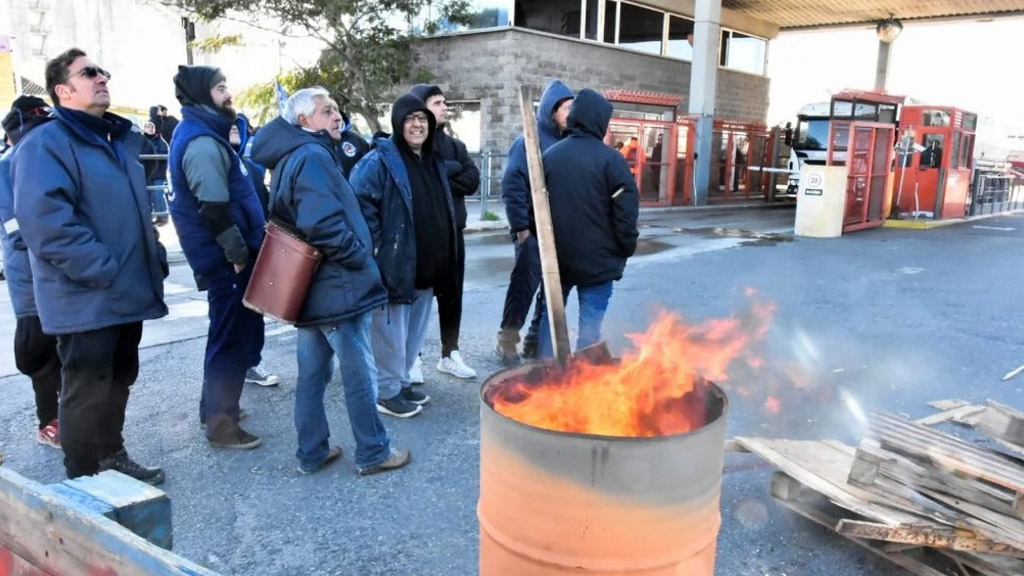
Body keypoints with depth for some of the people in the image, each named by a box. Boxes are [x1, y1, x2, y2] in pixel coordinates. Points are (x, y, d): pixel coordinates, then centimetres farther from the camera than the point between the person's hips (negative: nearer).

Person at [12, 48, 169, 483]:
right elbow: (46, 223, -24)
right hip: (86, 299, -8)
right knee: (88, 393, 2)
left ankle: (112, 457, 37)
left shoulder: (116, 141, 17)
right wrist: (105, 271, -25)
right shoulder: (46, 144, -12)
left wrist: (154, 258, 11)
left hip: (125, 293, 9)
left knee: (118, 382, 20)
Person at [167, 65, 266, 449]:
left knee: (231, 330, 20)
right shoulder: (202, 142, -19)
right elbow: (214, 208, -25)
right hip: (226, 257, -10)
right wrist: (238, 253, -18)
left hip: (226, 254, 10)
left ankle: (214, 407, 33)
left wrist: (241, 248, 21)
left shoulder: (203, 134, 15)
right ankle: (221, 424, 9)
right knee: (234, 334, -2)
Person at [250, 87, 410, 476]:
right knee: (360, 374, 2)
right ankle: (373, 453, 14)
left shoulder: (290, 158, 16)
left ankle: (312, 452, 24)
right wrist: (360, 257, -16)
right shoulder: (313, 156, -16)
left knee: (312, 372, 14)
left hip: (311, 286, 10)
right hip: (336, 285, -10)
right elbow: (323, 223, -29)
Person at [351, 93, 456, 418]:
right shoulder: (380, 160, -10)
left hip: (427, 269, 8)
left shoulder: (434, 161, 14)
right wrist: (375, 249, -19)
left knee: (414, 331, 18)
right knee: (391, 332, 1)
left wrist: (440, 257, 19)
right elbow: (360, 205, -17)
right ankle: (388, 392, 14)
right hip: (395, 266, -8)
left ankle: (402, 382, 32)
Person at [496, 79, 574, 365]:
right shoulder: (529, 142, -9)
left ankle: (537, 340, 23)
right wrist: (520, 227, -17)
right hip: (533, 230, -6)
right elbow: (512, 185, -14)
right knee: (524, 285, 0)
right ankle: (507, 340, 15)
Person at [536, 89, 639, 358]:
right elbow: (625, 212, -13)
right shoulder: (611, 159, -11)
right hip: (597, 258, -5)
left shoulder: (550, 155, 5)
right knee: (590, 322, 2)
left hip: (556, 255, 5)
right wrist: (627, 249, 0)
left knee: (551, 314, 17)